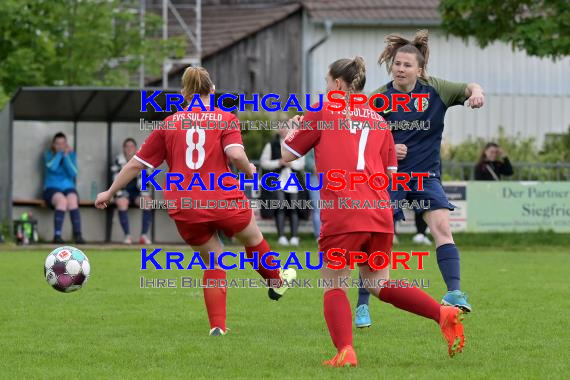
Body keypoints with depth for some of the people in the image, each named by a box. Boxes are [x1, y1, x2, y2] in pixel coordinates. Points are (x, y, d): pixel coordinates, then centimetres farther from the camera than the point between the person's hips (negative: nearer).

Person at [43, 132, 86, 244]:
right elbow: (51, 167, -16)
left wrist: (66, 156, -11)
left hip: (68, 188, 1)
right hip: (52, 189, -1)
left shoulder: (71, 154, 9)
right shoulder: (48, 155, 6)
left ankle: (78, 235, -41)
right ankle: (57, 235, -39)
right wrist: (60, 153, -12)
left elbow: (73, 173, -6)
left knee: (72, 200, -34)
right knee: (62, 200, -36)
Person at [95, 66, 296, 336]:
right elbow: (235, 154, -15)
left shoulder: (169, 123, 8)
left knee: (214, 261, 18)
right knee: (253, 237, 27)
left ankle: (217, 326, 11)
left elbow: (136, 164, 10)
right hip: (223, 199, -2)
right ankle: (277, 281, 49)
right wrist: (250, 170, 7)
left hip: (184, 209, 2)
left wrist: (110, 193, 20)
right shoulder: (225, 118, 2)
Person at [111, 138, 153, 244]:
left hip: (136, 192, 1)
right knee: (122, 203, -33)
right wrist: (120, 195, -21)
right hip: (123, 192, -1)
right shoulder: (118, 161, -3)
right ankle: (127, 235, -33)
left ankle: (144, 235, -26)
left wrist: (144, 194, -15)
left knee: (147, 201, -27)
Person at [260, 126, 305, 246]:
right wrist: (278, 163, -8)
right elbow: (263, 162, 5)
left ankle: (294, 237, 0)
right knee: (280, 208, -11)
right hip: (278, 181, -1)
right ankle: (281, 236, -13)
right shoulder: (271, 145, 9)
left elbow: (301, 163, 7)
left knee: (293, 209, -2)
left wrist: (291, 163, -12)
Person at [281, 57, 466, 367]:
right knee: (380, 285, 18)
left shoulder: (323, 112, 7)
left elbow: (287, 155, 14)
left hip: (341, 215, -5)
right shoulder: (378, 120, 20)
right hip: (379, 212, 5)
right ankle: (443, 313, -1)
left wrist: (291, 131, 33)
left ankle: (345, 351, -15)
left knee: (334, 286, 6)